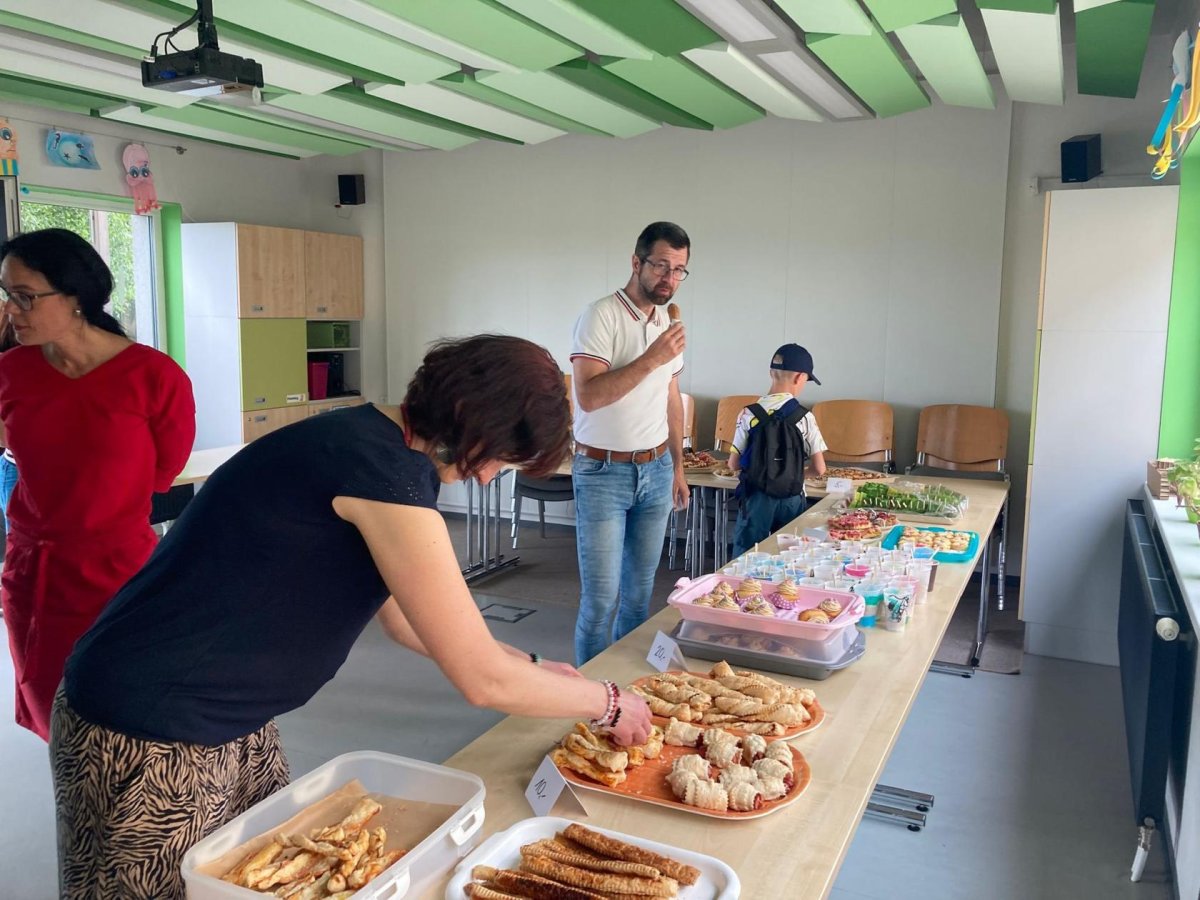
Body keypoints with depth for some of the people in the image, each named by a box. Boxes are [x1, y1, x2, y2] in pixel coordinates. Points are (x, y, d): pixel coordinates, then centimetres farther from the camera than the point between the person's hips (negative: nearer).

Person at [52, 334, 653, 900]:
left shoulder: (375, 442, 3)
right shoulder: (383, 469, -27)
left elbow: (405, 619, 15)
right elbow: (483, 680, -21)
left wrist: (534, 666, 14)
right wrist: (608, 703, -5)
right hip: (150, 743, -9)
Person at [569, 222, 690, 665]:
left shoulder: (669, 324, 11)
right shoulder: (602, 316, -12)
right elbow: (588, 396, -22)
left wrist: (678, 467, 19)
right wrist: (650, 360, -26)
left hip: (656, 470, 7)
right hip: (604, 473, -6)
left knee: (640, 591, 12)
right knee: (601, 596, -4)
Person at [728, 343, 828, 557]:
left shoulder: (749, 414, -7)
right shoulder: (805, 417, -7)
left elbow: (734, 464, -4)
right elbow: (819, 468, -6)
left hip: (757, 498, 0)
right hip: (792, 499, 0)